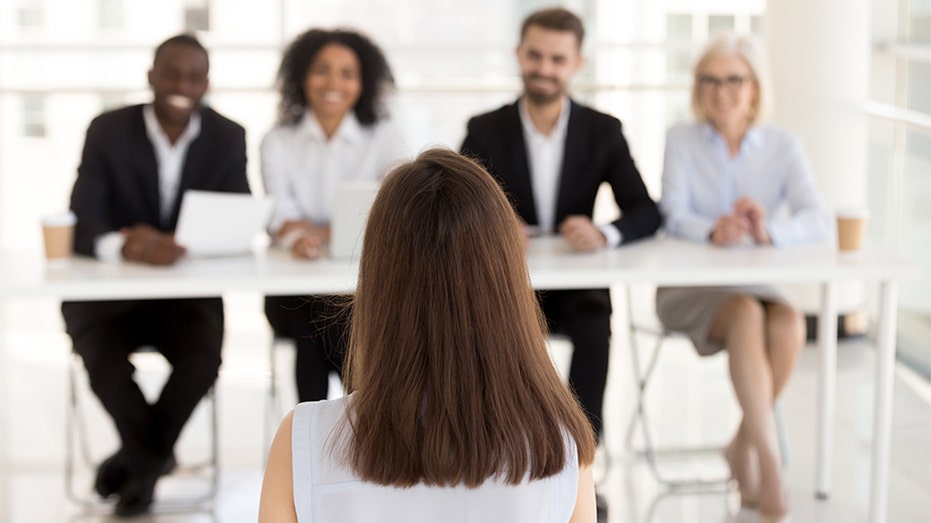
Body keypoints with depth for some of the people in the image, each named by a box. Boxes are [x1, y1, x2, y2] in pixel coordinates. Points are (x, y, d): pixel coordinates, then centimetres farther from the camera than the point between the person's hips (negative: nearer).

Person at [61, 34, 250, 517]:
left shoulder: (228, 138, -4)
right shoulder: (108, 131, -10)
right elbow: (82, 225, -20)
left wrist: (188, 246, -31)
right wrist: (122, 246, -44)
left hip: (188, 291, 1)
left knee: (204, 357, -27)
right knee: (103, 356, -29)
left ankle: (138, 458, 1)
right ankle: (152, 458, -1)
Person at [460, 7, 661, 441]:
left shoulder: (603, 131, 3)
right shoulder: (485, 131, 1)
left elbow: (646, 213, -5)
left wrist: (603, 235, -29)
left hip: (576, 284, 1)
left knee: (594, 326, -32)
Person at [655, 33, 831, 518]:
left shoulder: (784, 147, 3)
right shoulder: (681, 140, 2)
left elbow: (818, 221, -11)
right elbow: (674, 215, -12)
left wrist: (769, 231, -33)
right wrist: (712, 231, -35)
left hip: (756, 282, 2)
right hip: (689, 288, -2)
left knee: (790, 325, -30)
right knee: (747, 315, -33)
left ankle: (743, 447, -9)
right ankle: (769, 461, -31)